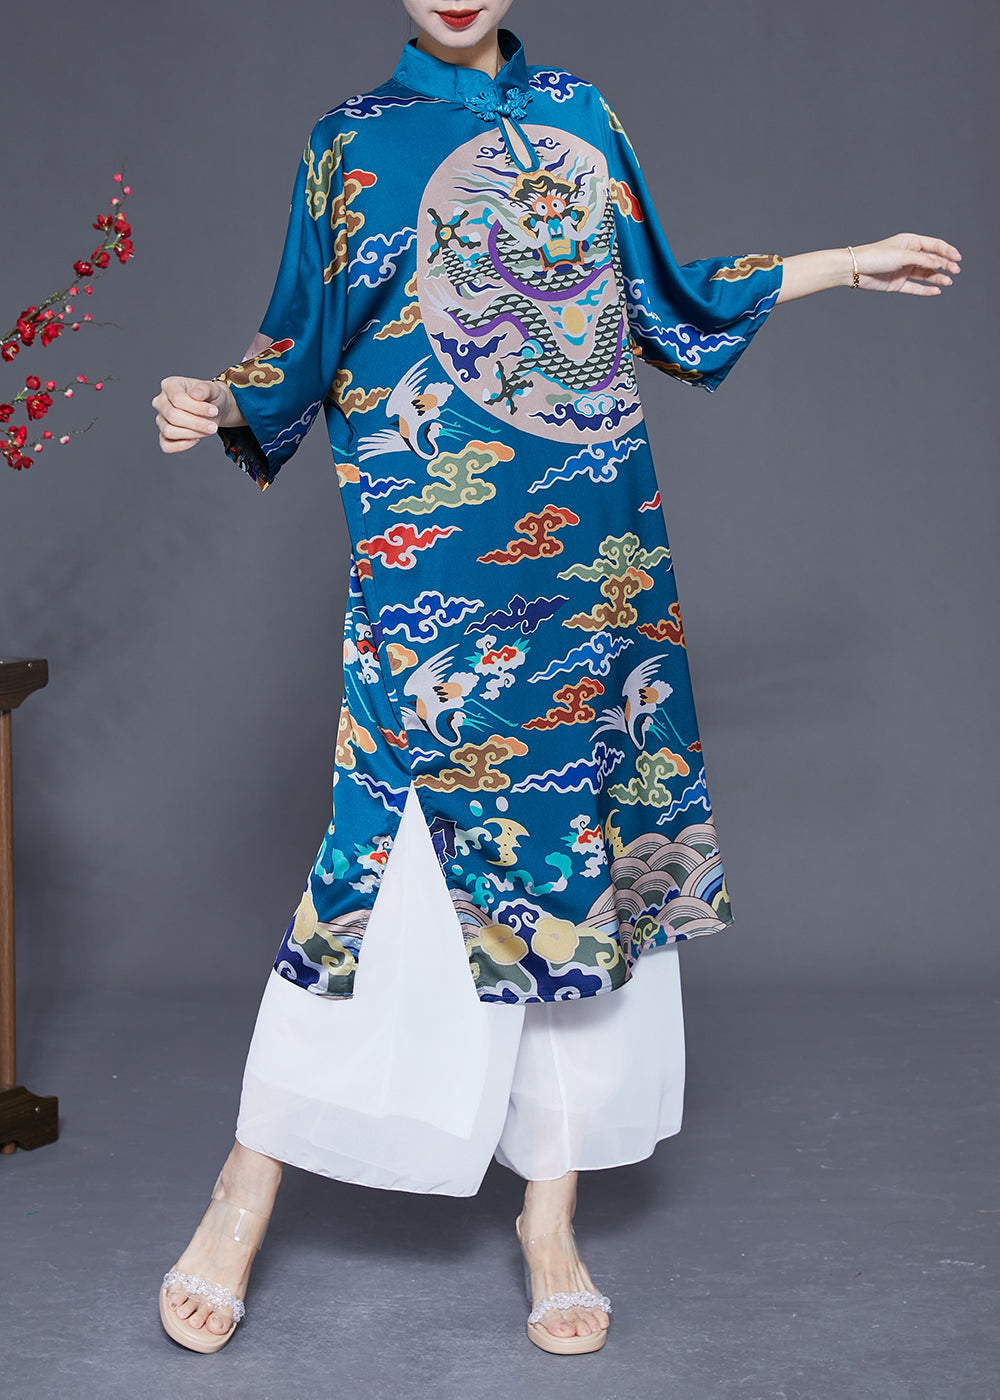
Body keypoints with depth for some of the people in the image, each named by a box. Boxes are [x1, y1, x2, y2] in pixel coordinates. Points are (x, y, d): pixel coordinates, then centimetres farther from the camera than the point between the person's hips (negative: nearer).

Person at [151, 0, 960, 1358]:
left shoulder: (580, 114, 15)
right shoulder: (354, 139, 4)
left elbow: (658, 298, 23)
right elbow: (304, 344, 4)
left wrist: (850, 263, 27)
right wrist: (220, 403, -17)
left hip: (602, 564, 5)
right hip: (436, 571, -4)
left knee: (593, 864, 5)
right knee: (399, 864, -7)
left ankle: (552, 1215, 17)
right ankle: (246, 1193, 9)